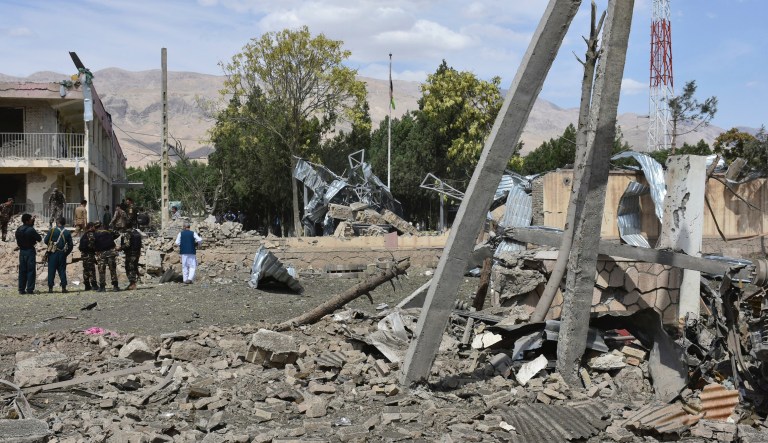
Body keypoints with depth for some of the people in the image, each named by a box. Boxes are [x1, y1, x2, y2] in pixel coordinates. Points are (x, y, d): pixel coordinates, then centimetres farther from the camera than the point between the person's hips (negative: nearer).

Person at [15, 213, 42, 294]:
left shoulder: (18, 229, 5)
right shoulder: (31, 230, -16)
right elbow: (39, 239, -11)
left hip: (21, 251, 6)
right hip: (30, 251, -6)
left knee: (22, 270, 9)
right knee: (31, 270, -1)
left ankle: (21, 289, 9)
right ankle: (30, 289, -3)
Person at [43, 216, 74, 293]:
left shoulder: (52, 231, -6)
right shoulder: (67, 232, 5)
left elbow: (46, 241, -4)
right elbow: (71, 245, 6)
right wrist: (66, 253, 16)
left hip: (53, 253, -3)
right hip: (62, 254, 3)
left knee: (51, 270, 2)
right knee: (62, 270, 7)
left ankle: (50, 288, 0)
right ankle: (64, 288, 2)